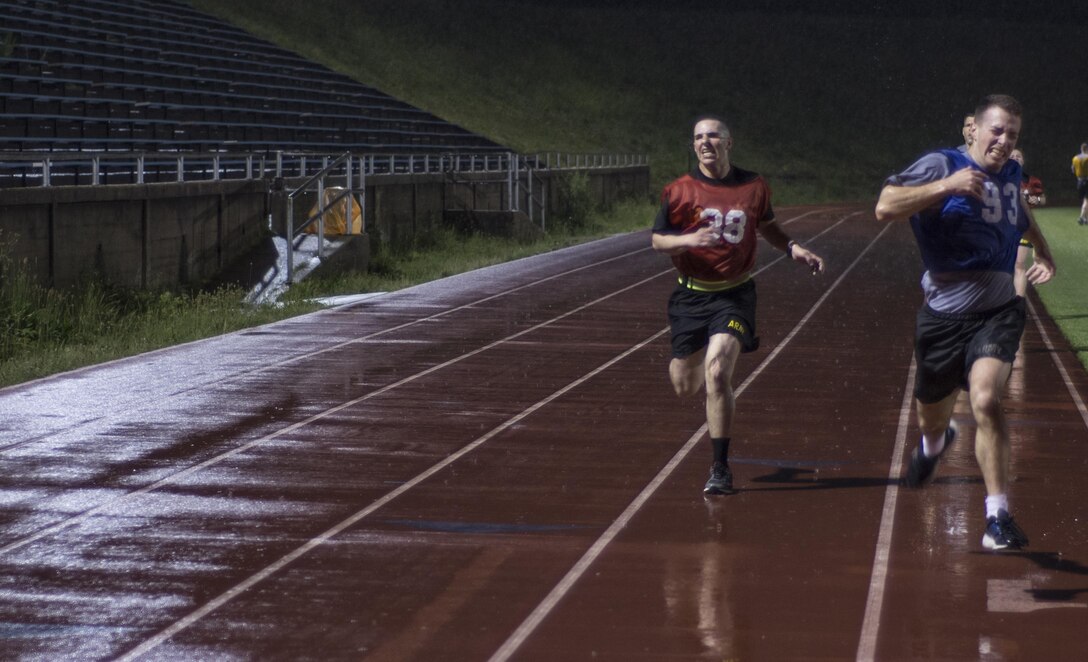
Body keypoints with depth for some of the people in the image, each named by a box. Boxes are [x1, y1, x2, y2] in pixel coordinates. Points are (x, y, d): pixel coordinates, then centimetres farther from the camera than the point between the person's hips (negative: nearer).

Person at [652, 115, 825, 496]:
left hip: (735, 295, -1)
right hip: (692, 295, 1)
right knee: (684, 386, 6)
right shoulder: (680, 191, -4)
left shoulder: (754, 188, 1)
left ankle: (720, 468, -11)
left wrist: (794, 249, 5)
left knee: (716, 374, -20)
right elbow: (657, 240, 0)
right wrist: (688, 239, -20)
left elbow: (766, 227, 21)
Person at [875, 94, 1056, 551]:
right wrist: (947, 186, -33)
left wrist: (1042, 250, 21)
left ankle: (998, 518, -20)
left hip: (997, 312, 2)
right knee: (932, 416, 17)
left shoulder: (1011, 173, 8)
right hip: (944, 315, -2)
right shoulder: (941, 166, -10)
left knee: (986, 400, -24)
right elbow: (885, 207, -25)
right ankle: (934, 443, 58)